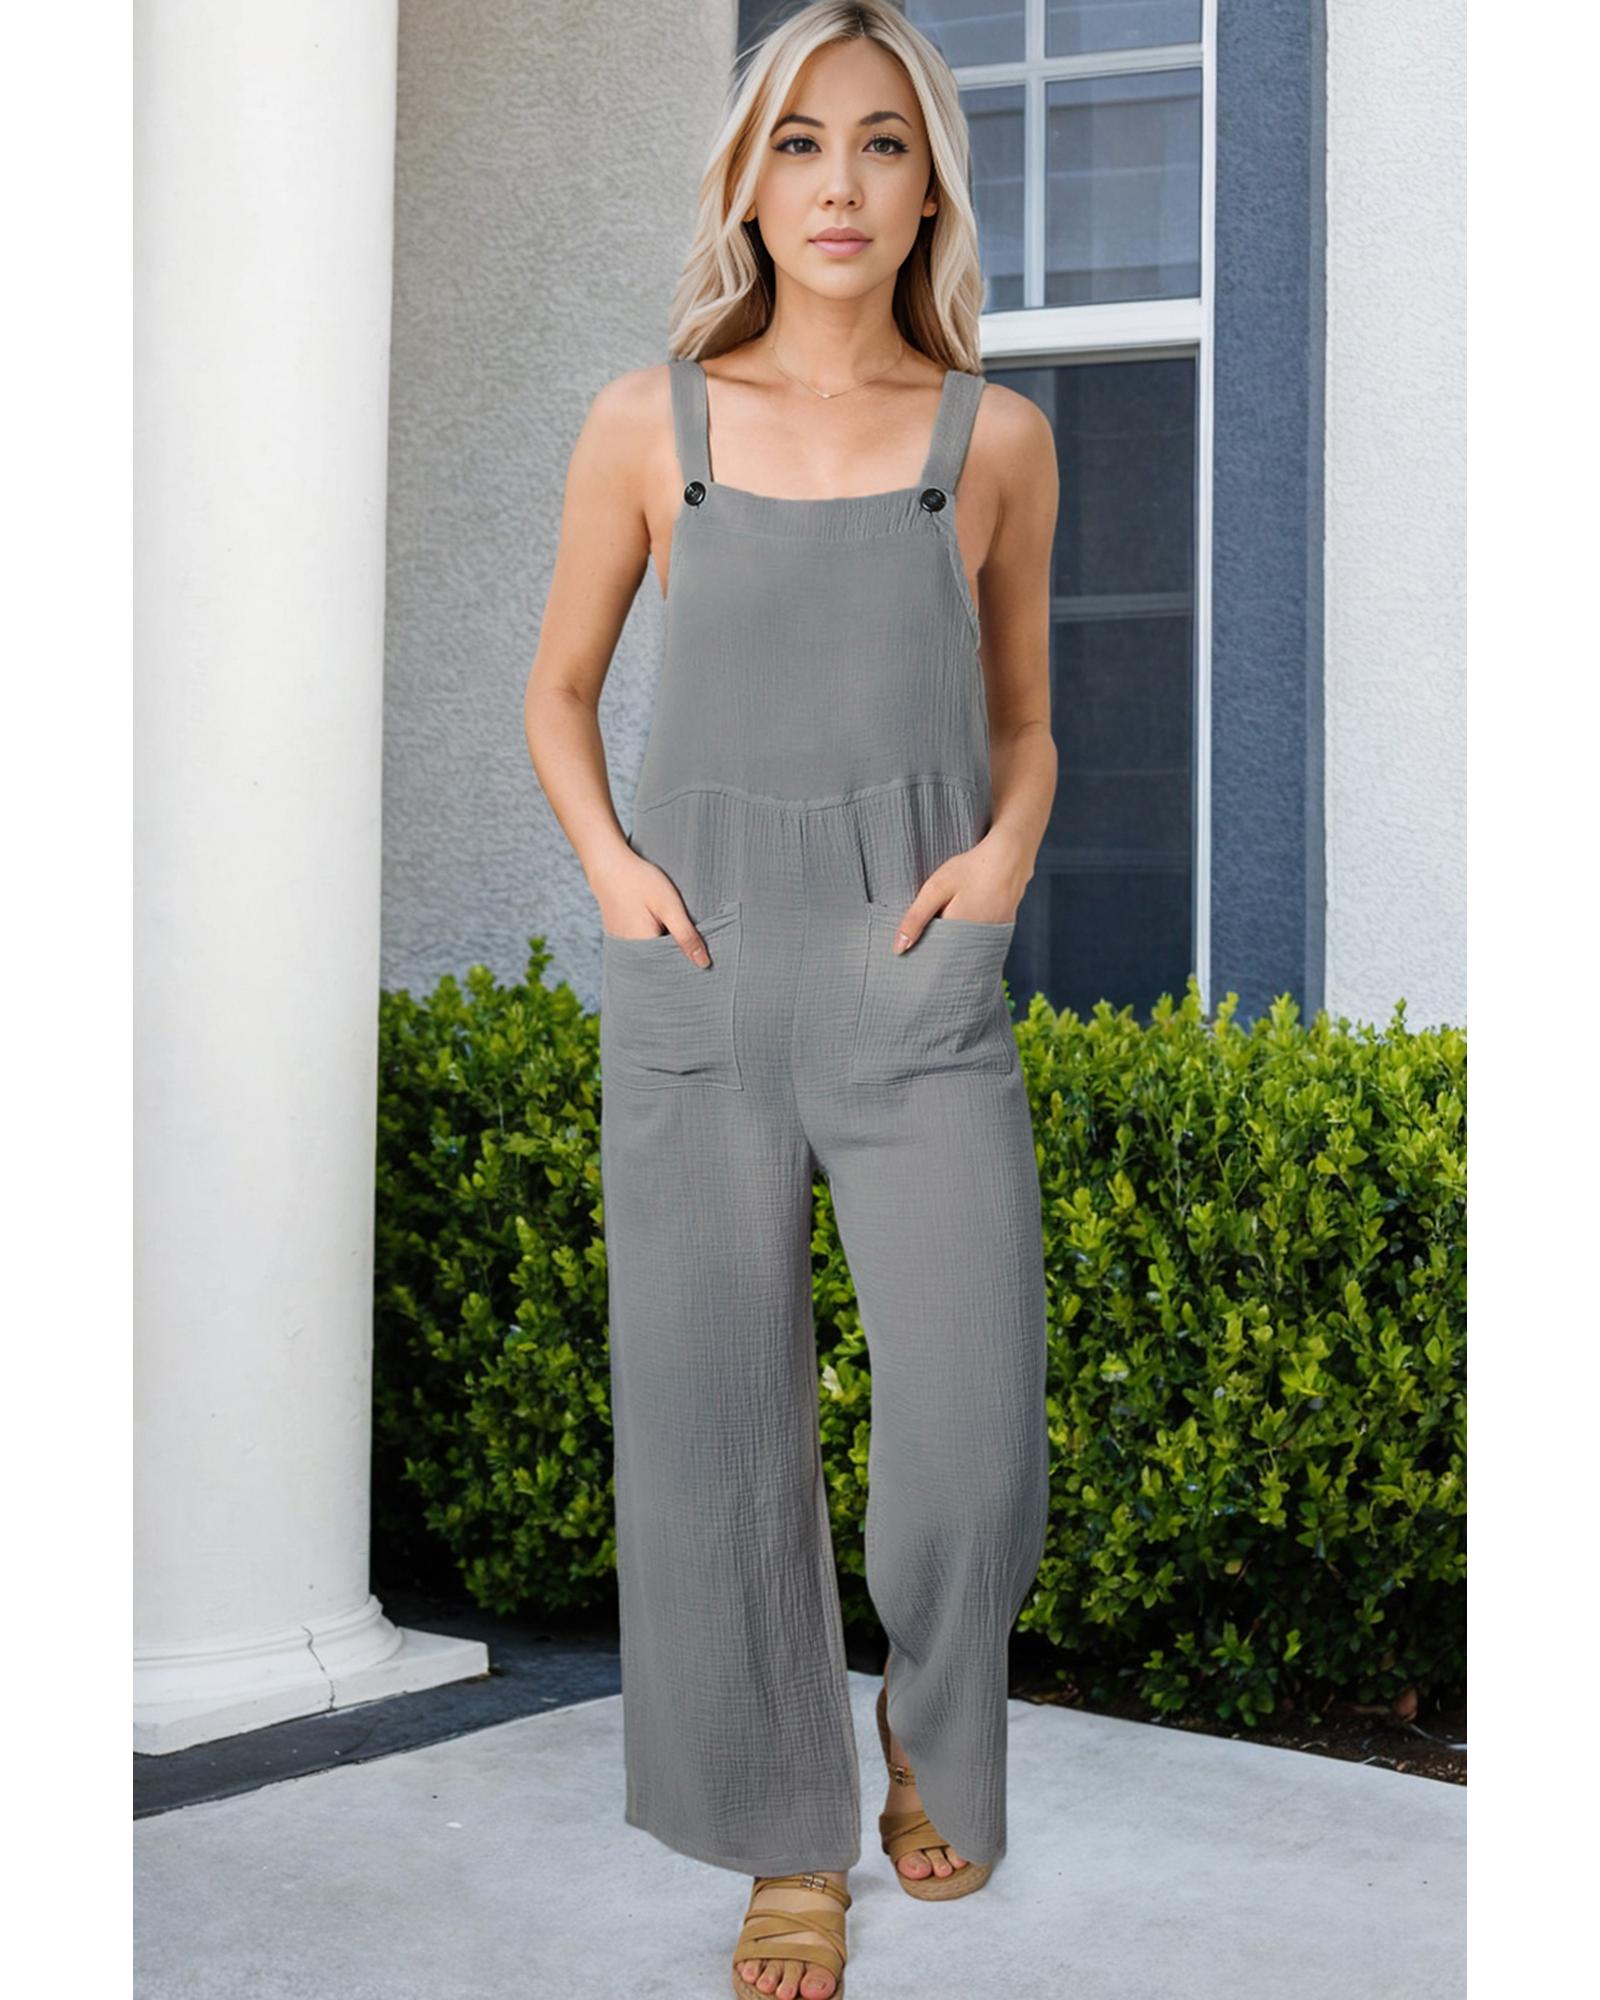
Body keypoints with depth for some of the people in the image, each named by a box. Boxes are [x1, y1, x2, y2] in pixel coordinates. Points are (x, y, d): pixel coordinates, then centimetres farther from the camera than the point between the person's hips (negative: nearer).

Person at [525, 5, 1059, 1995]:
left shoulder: (996, 436, 4)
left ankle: (937, 1728, 28)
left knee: (972, 1439, -6)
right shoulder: (649, 423, 3)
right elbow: (559, 691, 14)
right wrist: (606, 859, -3)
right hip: (696, 970, 0)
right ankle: (791, 1837, 24)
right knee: (714, 1432, 4)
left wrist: (1011, 843, -5)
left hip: (921, 979, 0)